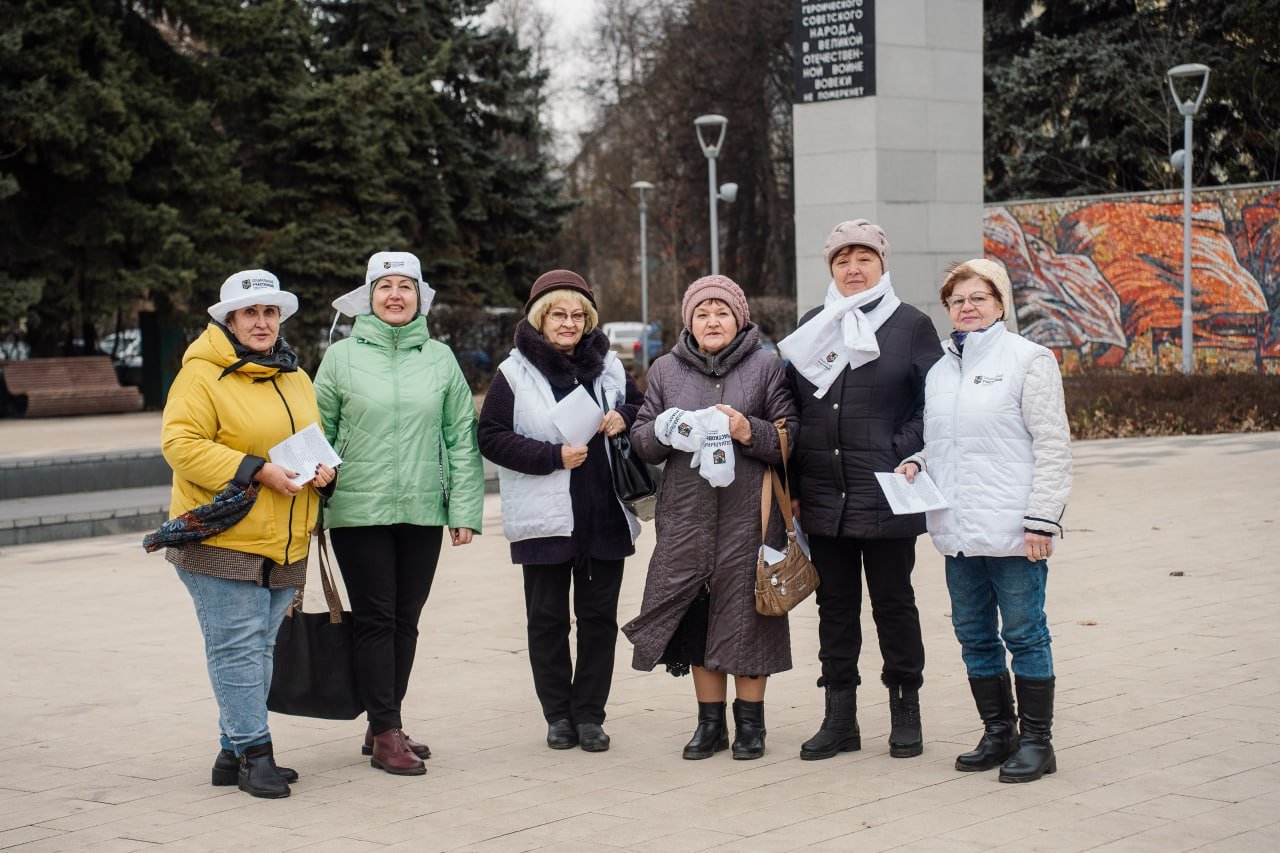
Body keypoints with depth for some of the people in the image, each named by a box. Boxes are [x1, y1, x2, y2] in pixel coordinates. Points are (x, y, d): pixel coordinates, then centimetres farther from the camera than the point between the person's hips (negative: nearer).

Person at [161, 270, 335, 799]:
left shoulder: (294, 378, 16)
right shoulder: (202, 375, -7)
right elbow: (180, 444, -16)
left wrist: (323, 468, 2)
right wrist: (256, 471, -21)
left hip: (283, 542, 7)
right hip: (223, 535, -7)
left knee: (259, 648, 11)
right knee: (237, 646, -8)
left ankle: (233, 753, 19)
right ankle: (253, 753, -3)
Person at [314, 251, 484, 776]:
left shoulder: (440, 358, 7)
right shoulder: (343, 357, 2)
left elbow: (461, 438, 6)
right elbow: (318, 433, 4)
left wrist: (465, 509, 0)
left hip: (423, 511, 3)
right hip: (359, 510, -3)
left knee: (406, 620, 9)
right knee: (375, 619, -2)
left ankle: (385, 725, 20)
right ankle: (385, 733, 2)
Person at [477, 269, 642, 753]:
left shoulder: (608, 367, 10)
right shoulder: (514, 373, 0)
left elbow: (643, 411, 21)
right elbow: (491, 438, -6)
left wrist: (624, 418, -3)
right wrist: (553, 456, -15)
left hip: (605, 514, 3)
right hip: (544, 517, -3)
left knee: (599, 616, 6)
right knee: (548, 618, 5)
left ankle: (589, 714, 14)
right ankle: (558, 714, 16)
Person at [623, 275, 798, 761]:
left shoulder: (766, 367, 4)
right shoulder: (666, 370, 13)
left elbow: (792, 439, 0)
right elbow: (641, 441, 13)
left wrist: (750, 431, -16)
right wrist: (663, 431, -8)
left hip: (748, 516, -3)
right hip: (686, 516, 3)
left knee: (746, 611, 0)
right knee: (697, 616, 5)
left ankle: (750, 720, 12)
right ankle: (710, 721, 16)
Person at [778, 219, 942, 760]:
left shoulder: (910, 325, 0)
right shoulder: (812, 327, 12)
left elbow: (933, 405, -2)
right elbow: (793, 408, 13)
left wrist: (904, 455, -15)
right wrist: (791, 484, 8)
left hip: (886, 495, -4)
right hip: (823, 497, 4)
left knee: (893, 602, 5)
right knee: (835, 605, 9)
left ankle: (905, 712, 17)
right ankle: (840, 718, 17)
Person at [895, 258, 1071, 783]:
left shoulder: (1028, 360, -5)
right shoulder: (941, 370, 15)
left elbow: (1052, 444, -8)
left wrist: (1041, 519, -14)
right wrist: (915, 464, 3)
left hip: (1013, 532, -7)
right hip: (958, 532, 7)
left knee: (1024, 635, 0)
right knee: (974, 635, 12)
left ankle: (1036, 741, 9)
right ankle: (998, 733, 24)